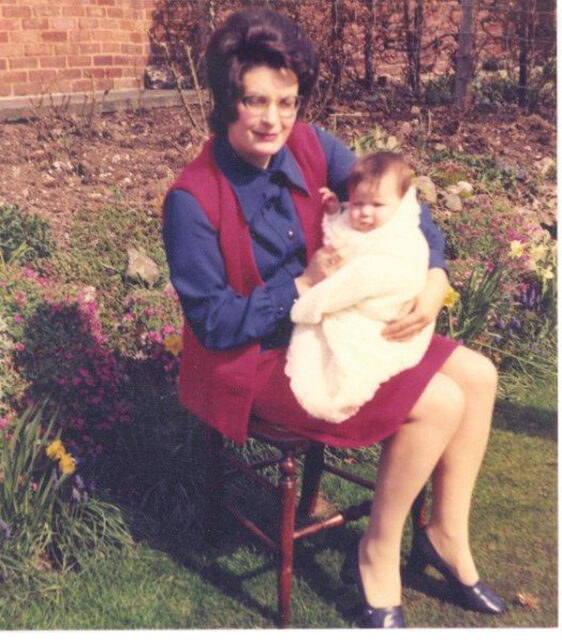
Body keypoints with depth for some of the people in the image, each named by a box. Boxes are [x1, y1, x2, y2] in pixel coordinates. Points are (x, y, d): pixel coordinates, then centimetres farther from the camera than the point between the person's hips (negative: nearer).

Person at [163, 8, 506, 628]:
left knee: (477, 375, 1)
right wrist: (302, 286, -20)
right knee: (438, 404, -19)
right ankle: (378, 554, 5)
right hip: (253, 362, -7)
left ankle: (447, 532, 18)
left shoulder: (308, 146, -6)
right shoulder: (192, 201, -23)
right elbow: (213, 322, -18)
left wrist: (435, 277, -14)